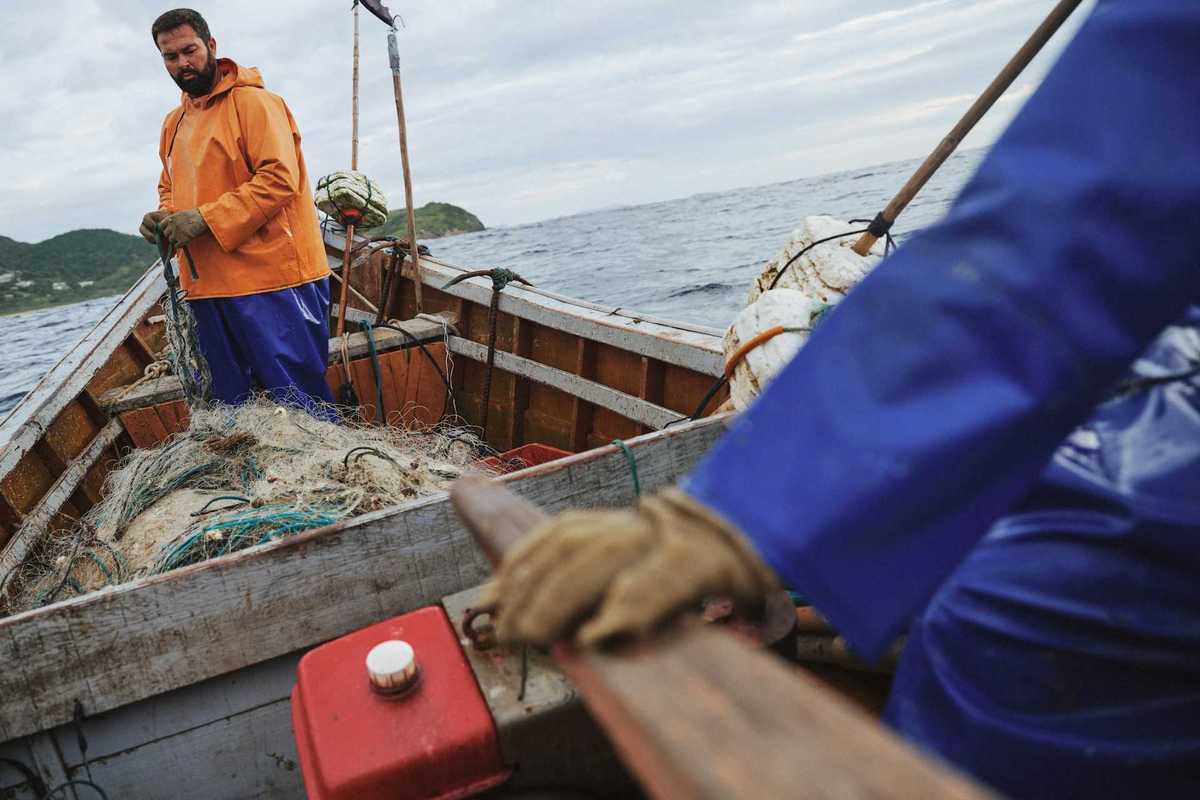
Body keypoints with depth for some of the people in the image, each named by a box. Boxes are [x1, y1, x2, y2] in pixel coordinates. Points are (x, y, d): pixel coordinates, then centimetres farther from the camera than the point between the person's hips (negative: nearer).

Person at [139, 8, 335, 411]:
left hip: (269, 278, -8)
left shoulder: (253, 101, -4)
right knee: (232, 404, 14)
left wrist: (205, 219, -18)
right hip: (207, 285, 8)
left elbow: (279, 177, -16)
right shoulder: (174, 123, 20)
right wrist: (164, 216, 7)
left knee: (301, 400, -5)